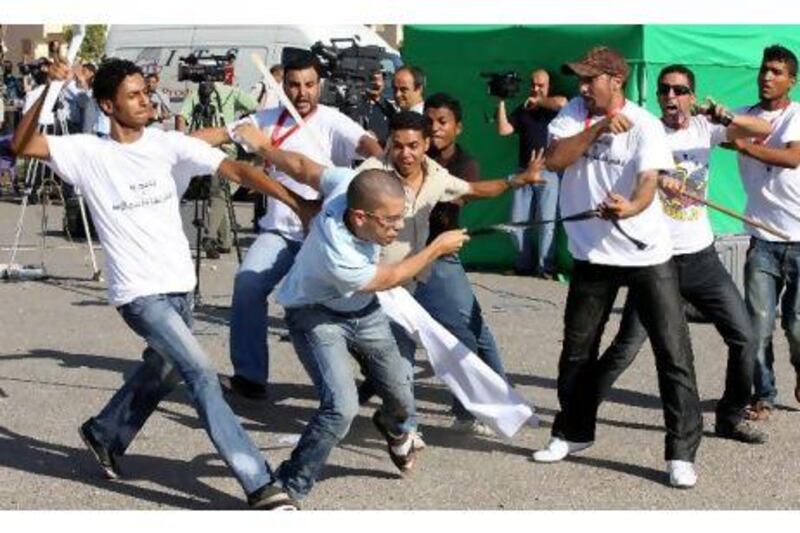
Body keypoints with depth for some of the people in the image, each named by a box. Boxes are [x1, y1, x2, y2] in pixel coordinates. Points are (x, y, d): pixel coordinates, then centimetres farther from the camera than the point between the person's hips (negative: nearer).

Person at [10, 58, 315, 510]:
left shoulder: (169, 144, -2)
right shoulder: (89, 153, -5)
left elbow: (236, 170, -10)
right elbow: (22, 146, -11)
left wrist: (296, 202, -20)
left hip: (180, 284, 5)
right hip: (139, 292, -5)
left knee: (163, 372, 24)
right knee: (202, 373, -16)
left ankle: (105, 434, 51)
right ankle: (261, 484, -15)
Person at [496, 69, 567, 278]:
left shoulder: (553, 105, 5)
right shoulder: (522, 110, 15)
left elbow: (562, 103, -19)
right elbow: (503, 130, 5)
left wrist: (538, 101, -5)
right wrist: (501, 103, -1)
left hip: (548, 172, -4)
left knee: (546, 220, -7)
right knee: (519, 220, 2)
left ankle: (545, 266, -4)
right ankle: (523, 264, 11)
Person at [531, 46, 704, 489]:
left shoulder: (645, 125, -13)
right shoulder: (576, 113, 1)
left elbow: (648, 181, -28)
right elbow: (554, 160, -13)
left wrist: (630, 209, -50)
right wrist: (599, 128, -23)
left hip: (648, 254, -4)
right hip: (592, 254, 4)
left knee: (674, 352, -7)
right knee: (577, 349, 15)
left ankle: (682, 452, 1)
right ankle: (573, 432, 34)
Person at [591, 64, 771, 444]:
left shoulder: (704, 128, 4)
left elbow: (764, 130, 0)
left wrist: (727, 118, -19)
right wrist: (655, 178, -35)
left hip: (701, 257, 4)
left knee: (745, 338, 6)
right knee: (626, 347, -6)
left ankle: (731, 417, 22)